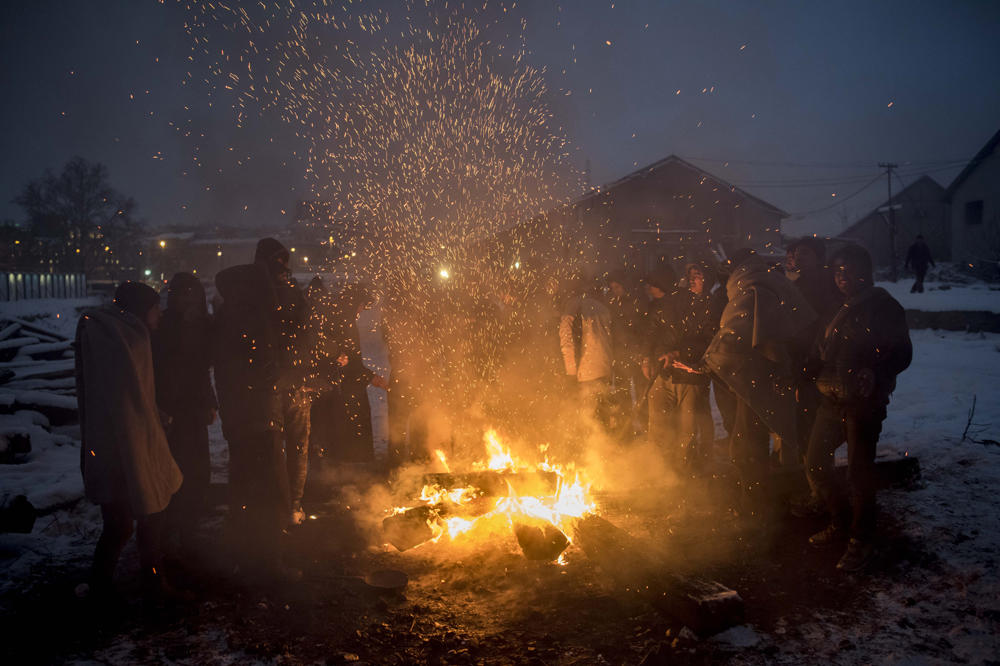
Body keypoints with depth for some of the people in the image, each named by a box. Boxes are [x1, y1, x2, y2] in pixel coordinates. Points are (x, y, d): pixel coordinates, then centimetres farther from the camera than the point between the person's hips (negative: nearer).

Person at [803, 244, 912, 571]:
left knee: (859, 470, -1)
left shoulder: (883, 307, -4)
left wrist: (875, 373, -24)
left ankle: (862, 541, 15)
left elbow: (902, 354, -8)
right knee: (815, 464, 9)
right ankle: (841, 523, 30)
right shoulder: (837, 308, 14)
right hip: (833, 399, 7)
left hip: (864, 401, -6)